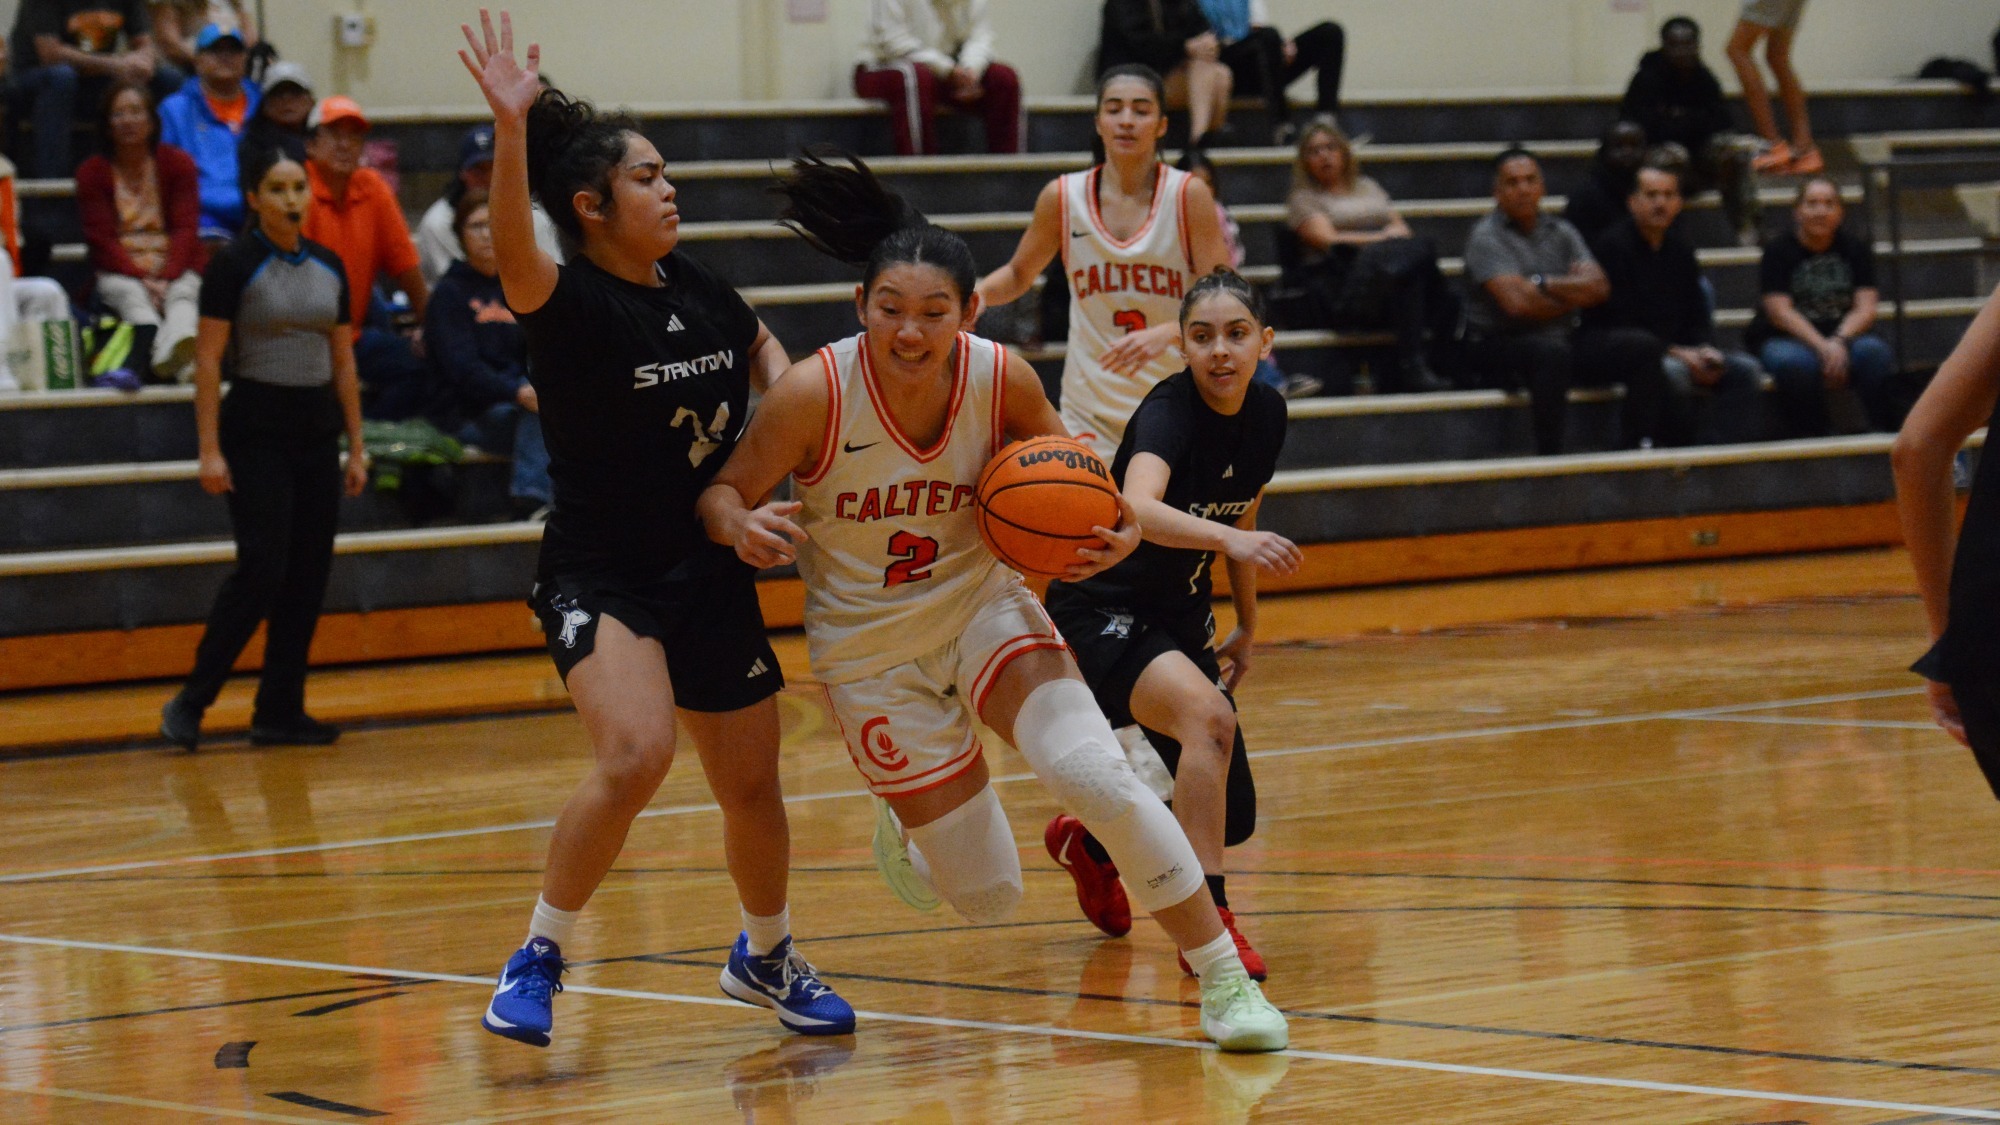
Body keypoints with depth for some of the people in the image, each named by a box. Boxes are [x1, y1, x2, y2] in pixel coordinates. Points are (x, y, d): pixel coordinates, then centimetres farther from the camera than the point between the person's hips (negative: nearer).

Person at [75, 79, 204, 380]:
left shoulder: (178, 163, 8)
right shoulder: (92, 172, 7)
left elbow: (186, 229, -2)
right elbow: (101, 238, -3)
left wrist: (166, 278, -19)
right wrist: (141, 279, -19)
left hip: (175, 267, 1)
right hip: (119, 271, -1)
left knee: (182, 295, -33)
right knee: (133, 297, -35)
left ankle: (177, 346, -70)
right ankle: (160, 352, -68)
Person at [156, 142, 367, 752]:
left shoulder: (328, 266, 9)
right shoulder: (234, 265, -8)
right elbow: (207, 360, -9)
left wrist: (356, 445, 11)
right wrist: (210, 450, -14)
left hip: (317, 432, 6)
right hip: (257, 431, -6)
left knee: (308, 576, 3)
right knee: (261, 570, -14)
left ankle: (280, 712, 10)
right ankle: (189, 703, -5)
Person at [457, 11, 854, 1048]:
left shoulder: (699, 292, 4)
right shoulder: (573, 306, -16)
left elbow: (760, 346, 26)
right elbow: (512, 255, -39)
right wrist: (510, 126, -51)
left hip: (710, 575, 6)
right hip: (601, 576, -6)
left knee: (751, 783, 14)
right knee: (637, 752, -29)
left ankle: (767, 956, 41)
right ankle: (539, 958, -13)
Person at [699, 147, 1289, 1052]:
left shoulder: (1000, 376, -15)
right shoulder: (814, 393, -23)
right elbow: (722, 492, -11)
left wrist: (1116, 530, -17)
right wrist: (743, 528, -35)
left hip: (983, 607, 2)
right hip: (870, 649, -2)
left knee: (1095, 776, -26)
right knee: (987, 898, 1)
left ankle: (1225, 979, -12)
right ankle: (904, 822, 38)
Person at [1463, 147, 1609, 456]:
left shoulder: (1561, 233, 13)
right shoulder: (1486, 236, -5)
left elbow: (1598, 288, 0)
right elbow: (1517, 303, -17)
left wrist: (1541, 284, -11)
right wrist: (1571, 295, -2)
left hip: (1562, 340, 7)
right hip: (1497, 345, -7)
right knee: (1551, 352, -40)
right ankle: (1549, 456, -37)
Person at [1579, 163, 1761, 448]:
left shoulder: (1679, 248, 13)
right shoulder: (1612, 245, -11)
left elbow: (1697, 313, 16)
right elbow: (1618, 319, -18)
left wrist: (1706, 350, -8)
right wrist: (1678, 353, -21)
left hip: (1674, 351, 8)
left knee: (1744, 369, -7)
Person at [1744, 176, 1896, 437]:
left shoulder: (1855, 248, 10)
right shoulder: (1779, 250, 1)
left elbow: (1866, 308, 1)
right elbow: (1779, 311, -10)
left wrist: (1839, 342, -20)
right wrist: (1821, 346, -23)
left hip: (1843, 336, 3)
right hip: (1785, 339, -3)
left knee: (1874, 352, -30)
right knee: (1796, 363, -38)